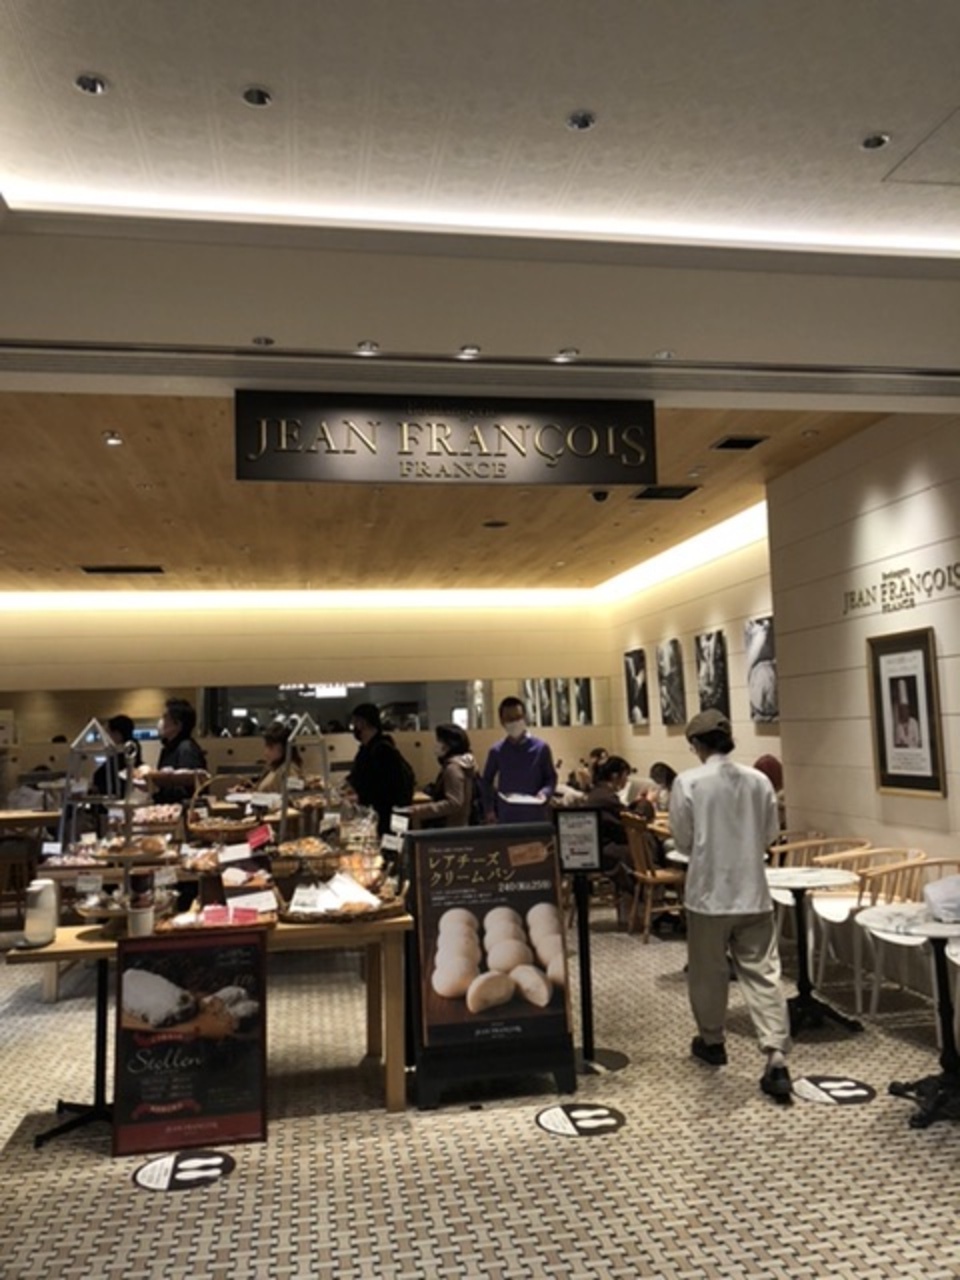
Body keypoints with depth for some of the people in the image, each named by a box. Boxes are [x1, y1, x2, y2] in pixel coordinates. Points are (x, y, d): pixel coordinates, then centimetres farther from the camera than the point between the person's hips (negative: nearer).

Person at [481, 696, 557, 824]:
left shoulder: (540, 747, -1)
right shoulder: (497, 750, 2)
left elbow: (551, 778, 5)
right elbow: (487, 780, 13)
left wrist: (545, 792, -16)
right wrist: (489, 809, 7)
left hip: (535, 817, 0)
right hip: (506, 817, 1)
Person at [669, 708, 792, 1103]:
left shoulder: (687, 783, -12)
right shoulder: (759, 780, -2)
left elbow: (682, 840, -5)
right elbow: (770, 834, 8)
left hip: (709, 891, -2)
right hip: (753, 892, 2)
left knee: (708, 973, 15)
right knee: (762, 974, 4)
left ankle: (711, 1042, 31)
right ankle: (776, 1058, -5)